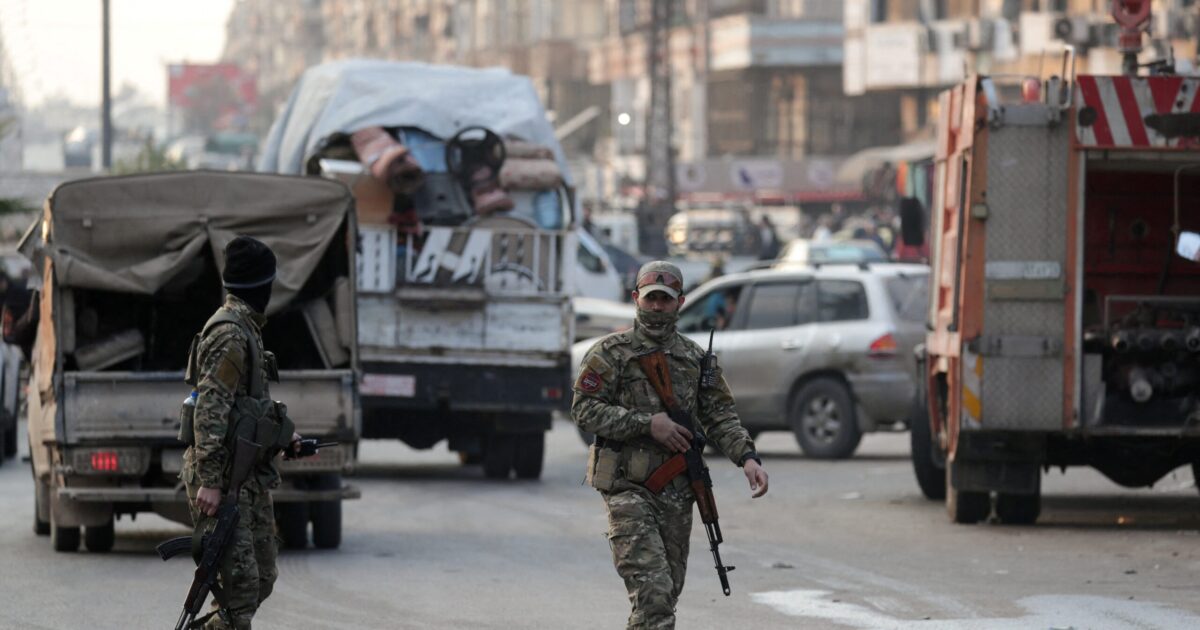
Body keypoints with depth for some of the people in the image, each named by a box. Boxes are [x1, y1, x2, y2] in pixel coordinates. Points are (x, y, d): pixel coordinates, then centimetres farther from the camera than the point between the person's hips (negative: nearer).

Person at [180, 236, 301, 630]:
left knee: (262, 577, 12)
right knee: (240, 580, -13)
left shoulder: (244, 328, 17)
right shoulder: (230, 333, -15)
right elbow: (210, 410, -21)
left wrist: (280, 436, 18)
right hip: (226, 477, -10)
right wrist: (209, 481, -25)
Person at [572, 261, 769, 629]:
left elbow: (721, 417, 9)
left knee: (668, 591, 11)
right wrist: (647, 423, -17)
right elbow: (585, 410, -9)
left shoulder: (696, 359, 12)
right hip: (628, 489, -5)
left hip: (678, 493, 5)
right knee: (652, 590, -16)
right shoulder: (611, 353, -2)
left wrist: (747, 457, -9)